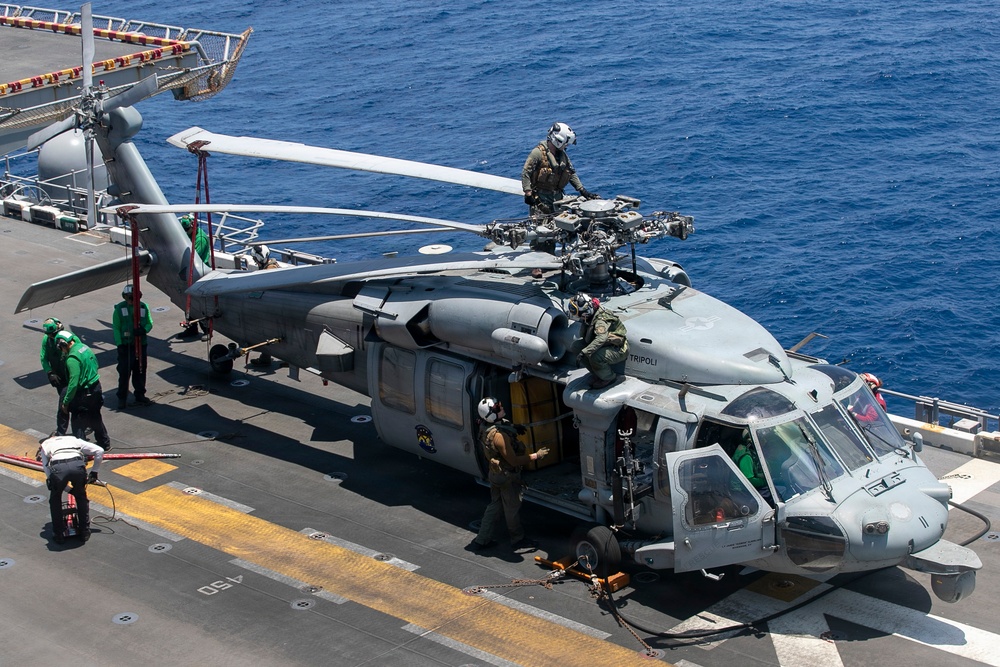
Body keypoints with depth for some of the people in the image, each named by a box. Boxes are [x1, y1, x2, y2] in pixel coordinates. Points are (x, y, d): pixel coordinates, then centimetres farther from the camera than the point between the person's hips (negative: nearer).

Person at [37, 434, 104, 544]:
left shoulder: (45, 446, 35)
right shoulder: (74, 440, 39)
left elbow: (48, 474, 27)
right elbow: (99, 451, 31)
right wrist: (94, 472, 39)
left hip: (58, 468, -1)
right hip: (78, 466, 1)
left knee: (55, 500, 27)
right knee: (81, 497, 29)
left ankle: (59, 534, 27)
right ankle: (85, 532, 32)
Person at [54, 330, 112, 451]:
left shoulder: (72, 359, -24)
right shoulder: (84, 347, 3)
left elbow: (73, 383, -25)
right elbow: (95, 364, 17)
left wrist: (66, 402, -18)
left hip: (84, 393, -9)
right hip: (96, 386, 9)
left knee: (78, 424, 2)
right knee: (95, 418, 25)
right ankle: (105, 444, 38)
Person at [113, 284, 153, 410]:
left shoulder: (143, 307, 3)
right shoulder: (119, 308, -4)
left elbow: (149, 323, 7)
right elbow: (116, 328, -4)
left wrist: (144, 330, -16)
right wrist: (119, 344, -12)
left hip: (141, 344, 3)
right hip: (125, 345, -3)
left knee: (140, 371, 11)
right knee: (124, 372, -1)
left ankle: (140, 396, 25)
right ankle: (122, 398, 9)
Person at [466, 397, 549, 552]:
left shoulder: (485, 427, -6)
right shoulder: (499, 435, -34)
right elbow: (514, 460, -28)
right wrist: (536, 456, -21)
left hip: (495, 474, 9)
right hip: (508, 477, -9)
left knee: (494, 506, 20)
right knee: (513, 509, 12)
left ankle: (481, 540, 25)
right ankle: (517, 539, 30)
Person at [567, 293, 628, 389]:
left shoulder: (601, 318, -27)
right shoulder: (592, 317, 3)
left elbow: (601, 338, -44)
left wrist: (584, 352, -48)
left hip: (619, 351, -9)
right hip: (607, 347, 9)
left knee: (594, 357, -32)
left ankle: (609, 378, -7)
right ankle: (598, 375, 12)